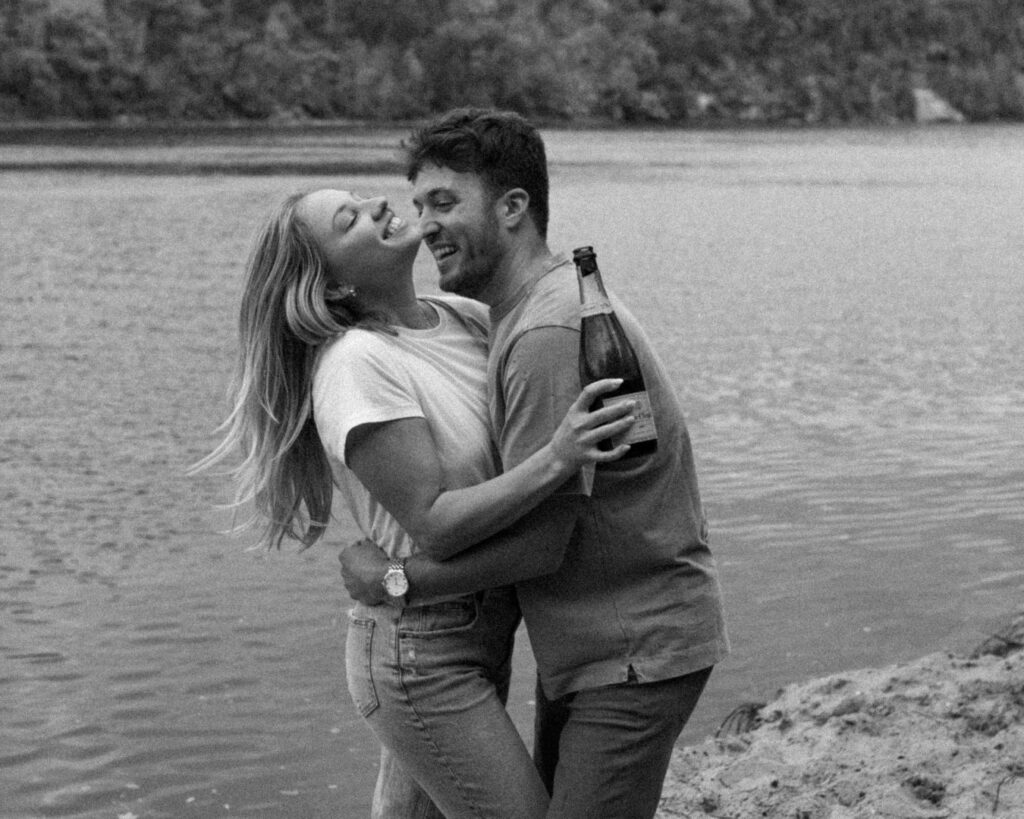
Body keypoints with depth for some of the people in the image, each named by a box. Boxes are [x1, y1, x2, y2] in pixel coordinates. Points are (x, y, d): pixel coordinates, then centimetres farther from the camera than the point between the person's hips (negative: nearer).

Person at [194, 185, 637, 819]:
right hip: (423, 662, -8)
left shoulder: (458, 317, 3)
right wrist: (557, 461, -35)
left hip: (478, 638, 8)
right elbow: (436, 526, -25)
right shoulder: (358, 364, -21)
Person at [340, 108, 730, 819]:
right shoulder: (520, 312, 9)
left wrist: (393, 580, -15)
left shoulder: (551, 335, -24)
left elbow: (538, 543, -24)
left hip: (637, 653, -10)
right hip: (585, 644, 10)